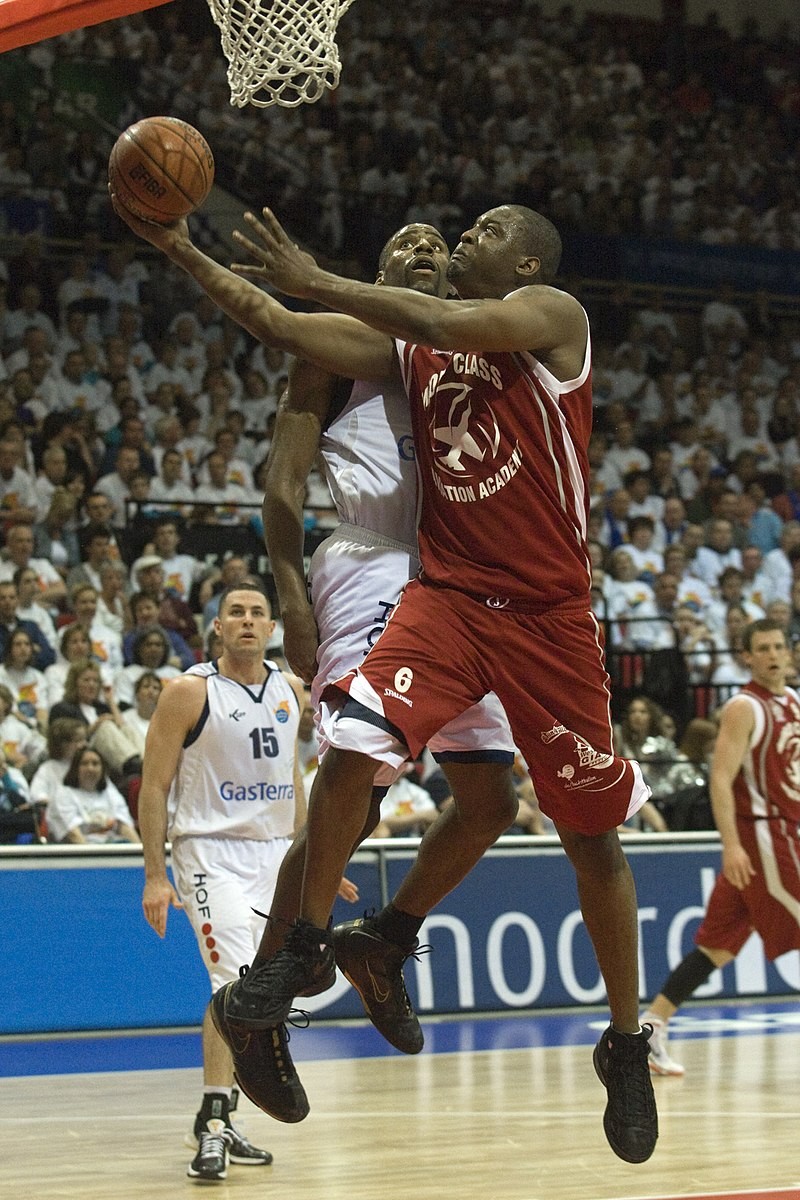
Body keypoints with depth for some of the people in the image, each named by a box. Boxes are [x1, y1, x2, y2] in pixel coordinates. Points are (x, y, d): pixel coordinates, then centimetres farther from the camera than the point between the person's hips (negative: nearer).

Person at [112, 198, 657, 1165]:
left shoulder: (552, 315, -5)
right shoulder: (407, 342, 11)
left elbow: (452, 325, -24)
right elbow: (283, 329, 3)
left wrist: (317, 281, -23)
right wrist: (182, 253, -7)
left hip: (546, 612, -3)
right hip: (447, 594, 4)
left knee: (592, 834, 5)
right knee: (350, 748, -22)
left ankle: (626, 1046, 20)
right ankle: (305, 948, -2)